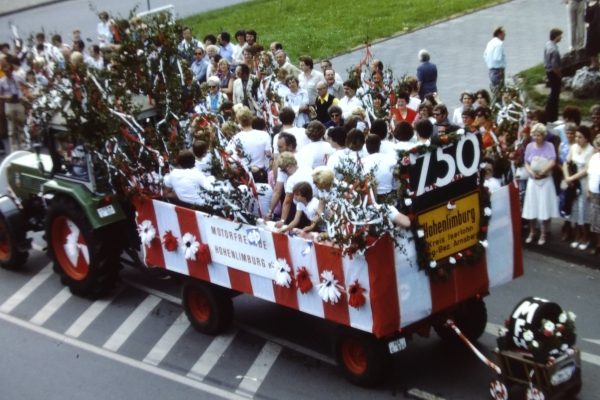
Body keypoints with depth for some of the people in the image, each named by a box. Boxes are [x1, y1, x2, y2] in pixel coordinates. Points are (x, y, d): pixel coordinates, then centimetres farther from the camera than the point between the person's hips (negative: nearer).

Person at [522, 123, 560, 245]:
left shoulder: (549, 146, -5)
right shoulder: (529, 146, 3)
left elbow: (552, 162, -13)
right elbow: (526, 163, 3)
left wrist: (541, 172, -18)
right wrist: (532, 173, -14)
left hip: (546, 180, -3)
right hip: (532, 180, 3)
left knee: (545, 207, 0)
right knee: (531, 206, 6)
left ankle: (543, 234, 10)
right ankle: (532, 232, 18)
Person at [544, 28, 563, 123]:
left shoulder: (548, 44, 2)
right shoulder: (554, 50, -27)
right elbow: (555, 66, -25)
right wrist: (560, 76, -11)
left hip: (548, 71, 9)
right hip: (554, 73, -9)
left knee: (553, 93, 21)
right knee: (555, 94, 2)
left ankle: (548, 113, 29)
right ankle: (552, 117, 10)